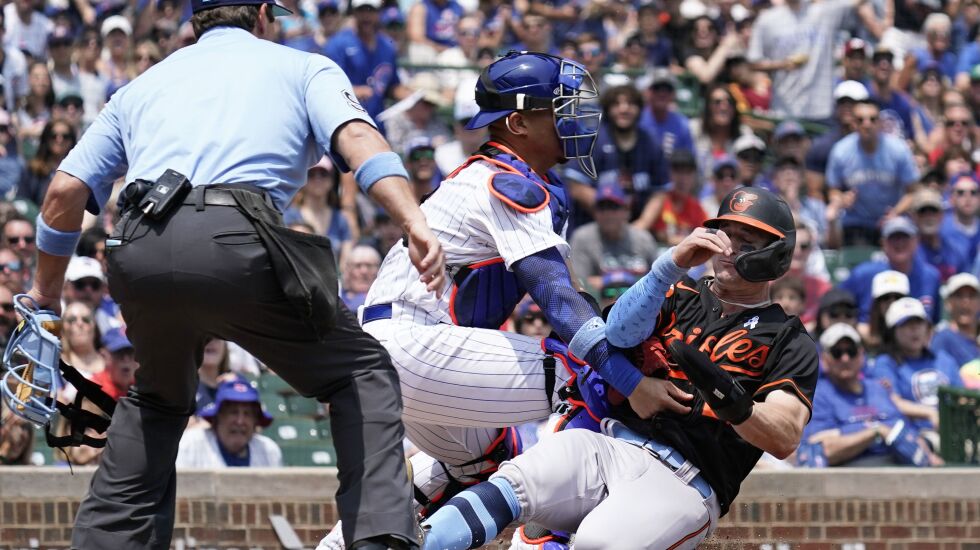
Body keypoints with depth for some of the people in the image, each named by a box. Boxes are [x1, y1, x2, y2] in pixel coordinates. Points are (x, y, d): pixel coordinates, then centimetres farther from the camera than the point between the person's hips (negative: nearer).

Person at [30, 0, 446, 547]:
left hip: (138, 255, 4)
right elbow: (357, 138, 2)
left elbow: (66, 191, 23)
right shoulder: (303, 67, 24)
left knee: (159, 398, 31)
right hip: (235, 245, -4)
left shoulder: (144, 85, 33)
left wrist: (45, 295, 34)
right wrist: (416, 224, -11)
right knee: (364, 373, 13)